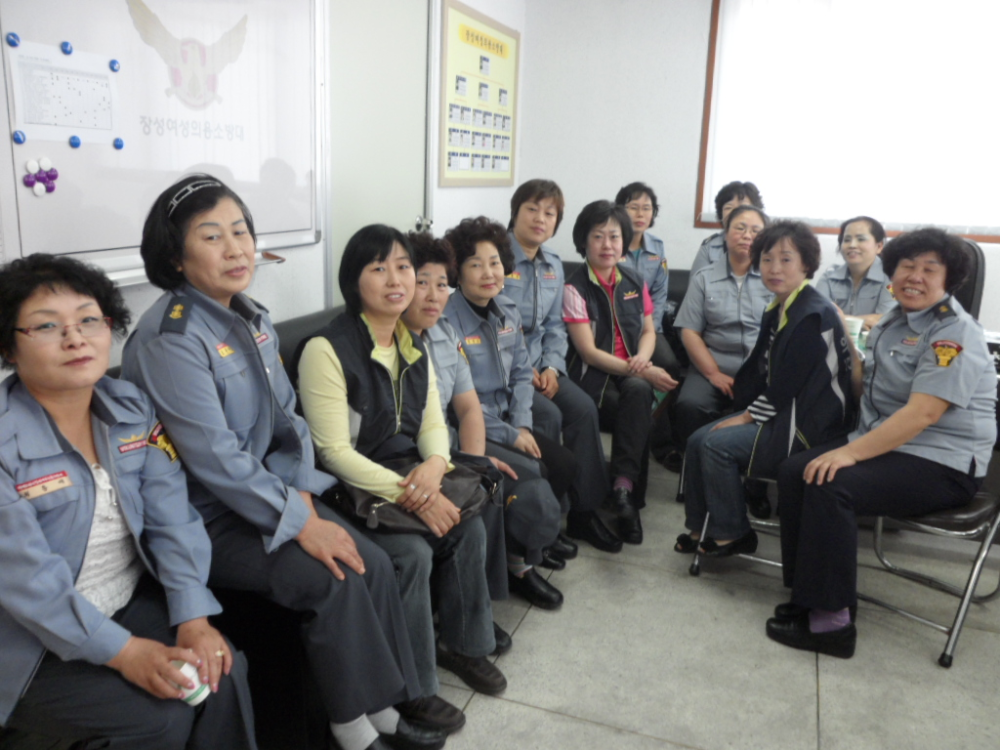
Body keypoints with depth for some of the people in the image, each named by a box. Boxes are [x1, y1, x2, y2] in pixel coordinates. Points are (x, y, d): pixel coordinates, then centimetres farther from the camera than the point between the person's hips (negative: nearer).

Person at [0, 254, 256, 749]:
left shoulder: (131, 408, -3)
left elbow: (172, 518, -8)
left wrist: (193, 619, -17)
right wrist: (124, 653, -25)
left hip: (132, 601, 5)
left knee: (222, 672, -13)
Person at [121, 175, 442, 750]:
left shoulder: (253, 318, 6)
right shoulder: (171, 337, -20)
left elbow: (287, 418, 8)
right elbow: (214, 457, -24)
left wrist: (303, 495, -7)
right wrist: (299, 523, -21)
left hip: (263, 494, 7)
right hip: (202, 519, -7)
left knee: (373, 563, -9)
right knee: (334, 580, -20)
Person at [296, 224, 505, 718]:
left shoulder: (413, 346, 7)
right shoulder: (328, 349, -17)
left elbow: (433, 423, 8)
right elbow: (334, 452, -19)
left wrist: (435, 465, -16)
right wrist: (409, 495, -26)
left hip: (410, 476, 7)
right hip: (350, 491, -7)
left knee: (468, 526, -11)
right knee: (412, 552, -25)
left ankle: (462, 643, 13)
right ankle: (412, 688, -3)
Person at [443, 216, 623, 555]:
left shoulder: (507, 311, 4)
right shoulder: (448, 322, -20)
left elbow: (521, 373, 10)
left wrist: (522, 425, -4)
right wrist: (509, 434, -15)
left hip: (508, 418, 7)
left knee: (568, 462, -5)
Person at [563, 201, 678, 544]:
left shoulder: (634, 282, 11)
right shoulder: (575, 288, -6)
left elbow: (648, 330, 17)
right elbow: (588, 351, -11)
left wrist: (643, 358, -8)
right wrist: (644, 372, -17)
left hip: (632, 373, 4)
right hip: (593, 377, -4)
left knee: (638, 391, -32)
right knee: (640, 416, -29)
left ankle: (624, 484, -30)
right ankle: (630, 499, -18)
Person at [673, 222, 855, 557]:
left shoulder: (815, 315, -18)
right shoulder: (776, 311, 11)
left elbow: (790, 382, -21)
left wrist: (750, 416, -13)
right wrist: (744, 408, 1)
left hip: (806, 423, -9)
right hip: (775, 409, 9)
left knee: (718, 445, -19)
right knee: (697, 440, -1)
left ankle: (732, 534, -1)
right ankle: (699, 527, 10)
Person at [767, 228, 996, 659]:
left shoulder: (954, 334, -15)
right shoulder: (895, 319, 13)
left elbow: (923, 414, -26)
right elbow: (866, 389, 20)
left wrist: (851, 452, -29)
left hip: (942, 463, -8)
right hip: (884, 442, 9)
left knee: (831, 487, -29)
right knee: (795, 472, -9)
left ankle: (830, 620, -19)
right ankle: (808, 591, -2)